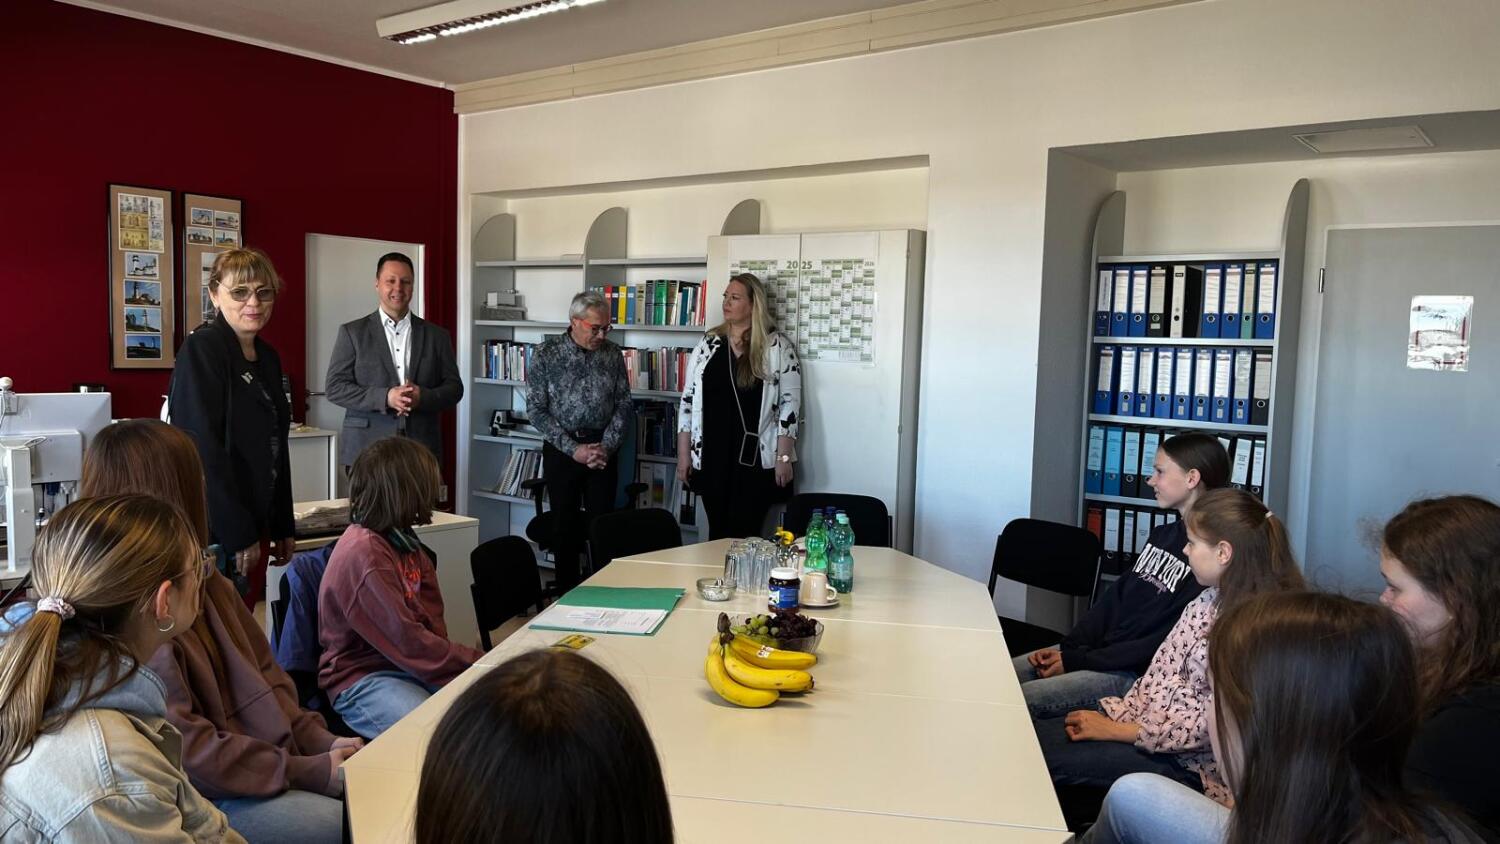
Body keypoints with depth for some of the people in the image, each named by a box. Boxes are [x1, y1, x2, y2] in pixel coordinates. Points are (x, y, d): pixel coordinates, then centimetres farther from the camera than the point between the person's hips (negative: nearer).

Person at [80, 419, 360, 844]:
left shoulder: (205, 583, 9)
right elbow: (183, 751, -20)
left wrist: (319, 741, -3)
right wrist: (309, 772, -19)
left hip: (265, 752, 8)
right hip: (190, 796, -8)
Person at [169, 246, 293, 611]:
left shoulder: (268, 357, 11)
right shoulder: (202, 349, -12)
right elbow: (204, 450, -19)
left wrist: (283, 527, 15)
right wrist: (238, 535, -19)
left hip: (256, 525, 7)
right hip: (215, 531, -7)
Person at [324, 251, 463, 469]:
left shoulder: (436, 335, 12)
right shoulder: (352, 332, 7)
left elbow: (454, 387, 10)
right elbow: (335, 387, 1)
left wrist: (423, 397, -11)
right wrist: (384, 398, -14)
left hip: (422, 451, 1)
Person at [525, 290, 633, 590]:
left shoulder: (612, 354, 1)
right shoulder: (547, 354, -6)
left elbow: (623, 404, 5)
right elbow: (536, 409, -7)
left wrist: (607, 446, -8)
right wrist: (574, 449, -12)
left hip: (602, 448, 1)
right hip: (561, 450, -1)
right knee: (565, 524, 7)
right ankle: (567, 594, 19)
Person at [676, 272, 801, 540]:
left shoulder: (778, 347, -3)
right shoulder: (708, 344, 7)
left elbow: (789, 404, -6)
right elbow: (689, 400, 8)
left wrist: (784, 457, -11)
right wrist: (684, 454, 5)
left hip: (757, 458, -3)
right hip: (711, 457, 4)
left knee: (744, 536, -1)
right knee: (717, 534, 10)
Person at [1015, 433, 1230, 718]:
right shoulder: (1163, 534, 12)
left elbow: (1166, 642, -18)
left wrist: (1076, 661, -15)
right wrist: (1066, 647, 1)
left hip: (1135, 673, -8)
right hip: (1098, 646, 8)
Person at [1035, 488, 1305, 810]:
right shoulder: (1213, 599, 5)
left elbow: (1214, 719, -21)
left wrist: (1116, 730, -16)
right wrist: (1119, 713, -1)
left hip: (1196, 765, -8)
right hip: (1151, 717, 8)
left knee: (1043, 758, -19)